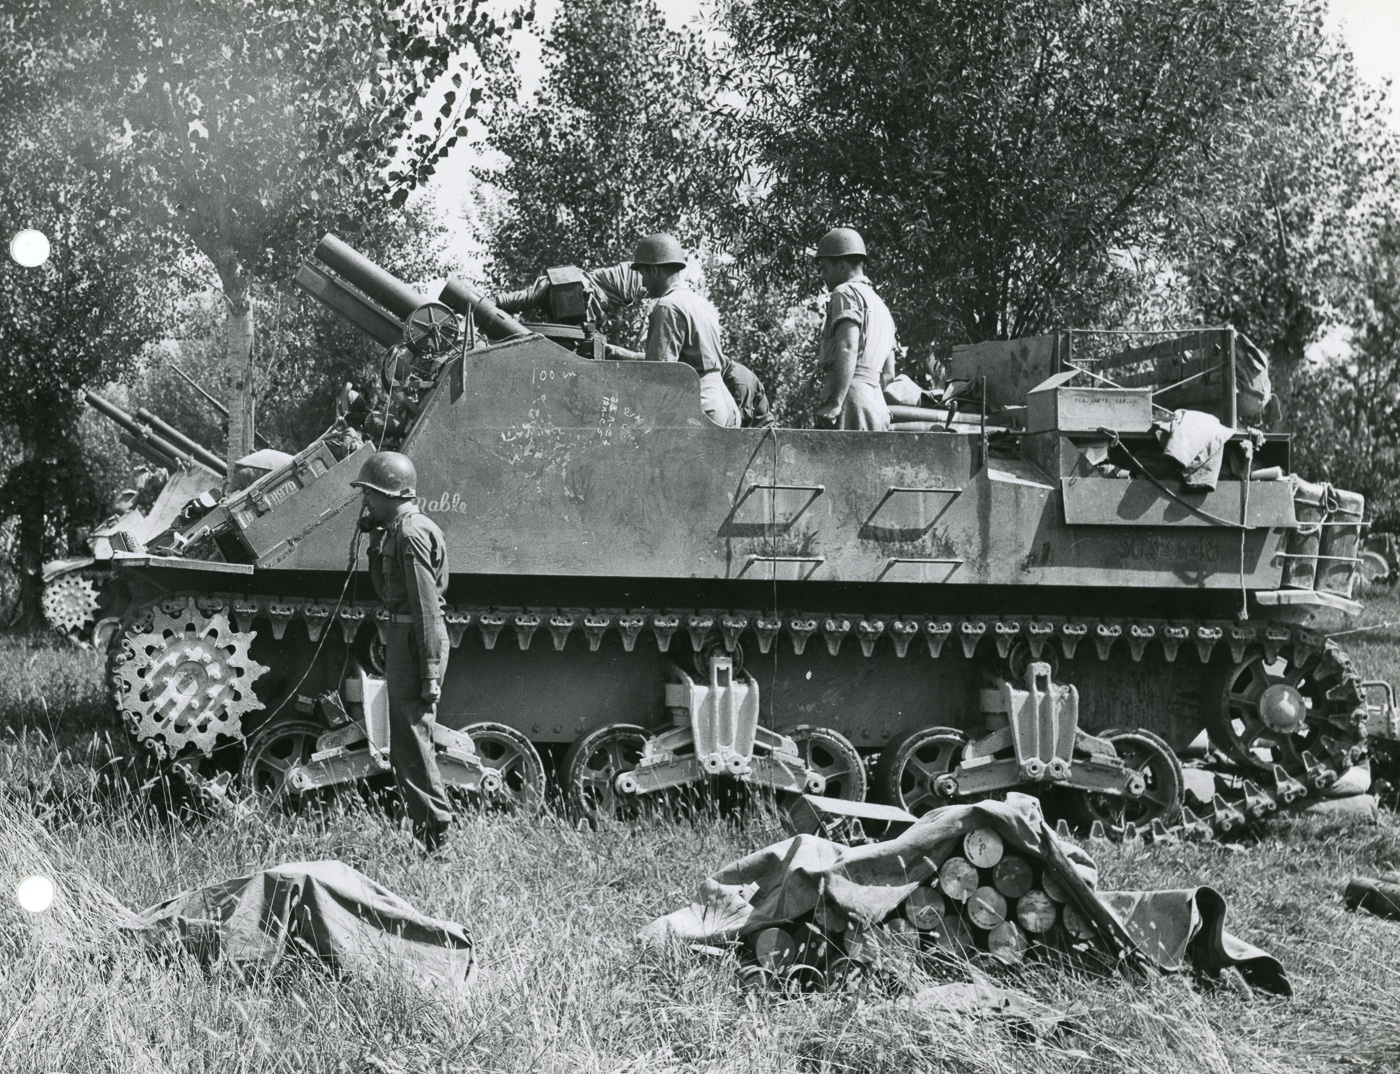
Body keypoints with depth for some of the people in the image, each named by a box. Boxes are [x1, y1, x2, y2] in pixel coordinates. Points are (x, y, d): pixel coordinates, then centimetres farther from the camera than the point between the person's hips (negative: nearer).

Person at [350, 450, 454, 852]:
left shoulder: (411, 533, -17)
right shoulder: (397, 529, 14)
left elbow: (426, 606, -21)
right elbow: (387, 590, 22)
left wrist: (430, 672, -23)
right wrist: (376, 540, 11)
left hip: (414, 640, -11)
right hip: (402, 636, 11)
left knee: (412, 742, -6)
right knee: (407, 745, 16)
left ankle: (438, 831, -1)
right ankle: (427, 832, 24)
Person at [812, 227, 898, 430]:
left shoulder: (846, 294, -1)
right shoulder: (880, 305, 28)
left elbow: (848, 348, -17)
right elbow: (888, 373, 28)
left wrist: (835, 402, -23)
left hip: (851, 399, -9)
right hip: (878, 404, 9)